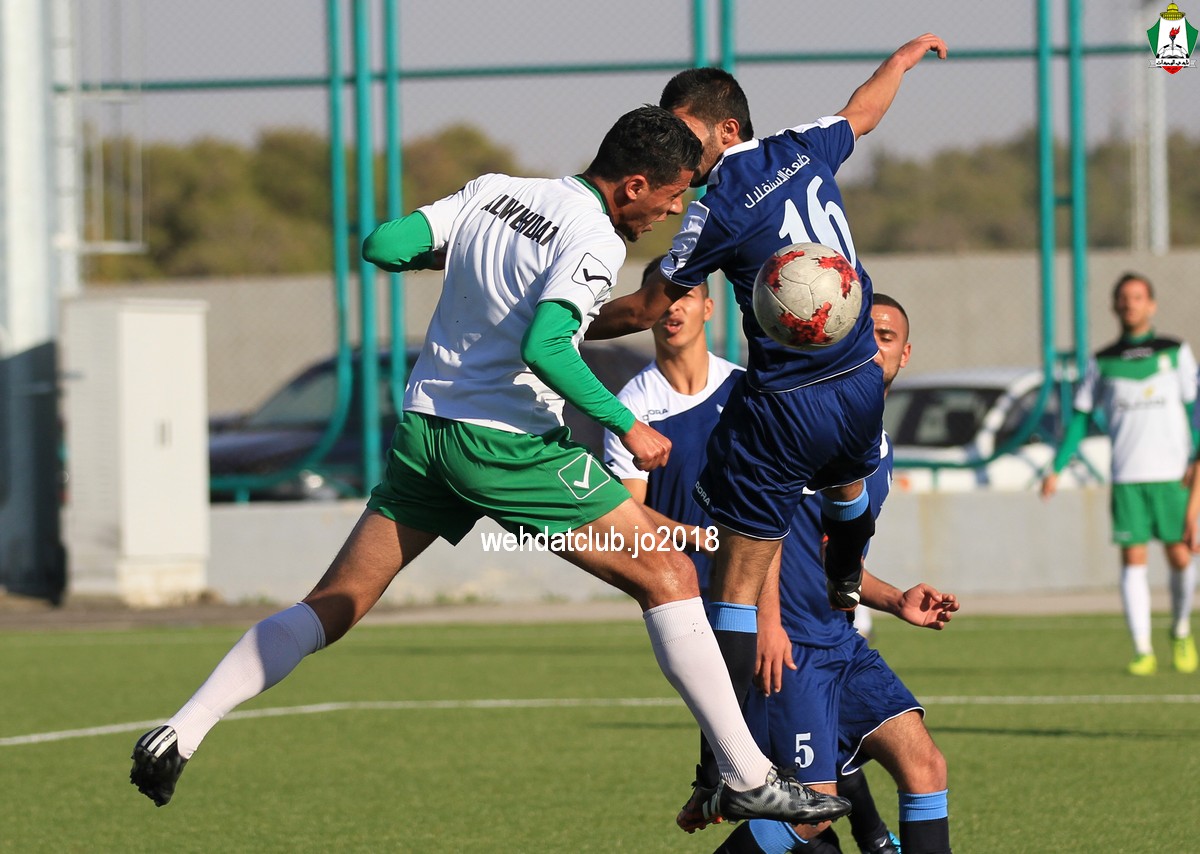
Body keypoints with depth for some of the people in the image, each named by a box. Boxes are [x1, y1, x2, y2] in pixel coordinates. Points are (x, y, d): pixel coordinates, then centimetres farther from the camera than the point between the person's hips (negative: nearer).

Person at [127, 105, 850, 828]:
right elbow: (543, 347, -25)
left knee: (332, 608, 13)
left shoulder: (491, 192, 9)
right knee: (669, 578, 0)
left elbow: (381, 245, 6)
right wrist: (627, 427, -18)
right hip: (510, 443, -7)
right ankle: (748, 777, -2)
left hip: (421, 432, 7)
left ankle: (183, 731, 3)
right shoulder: (595, 240, -12)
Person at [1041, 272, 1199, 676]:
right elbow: (1080, 417, 15)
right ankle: (1143, 651, -5)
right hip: (1126, 476, 1)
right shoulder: (1102, 362, 11)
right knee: (1132, 560, -7)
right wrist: (1056, 468, 7)